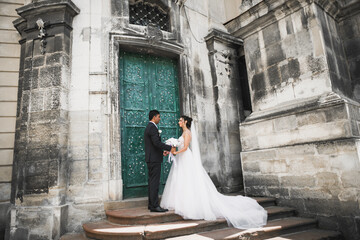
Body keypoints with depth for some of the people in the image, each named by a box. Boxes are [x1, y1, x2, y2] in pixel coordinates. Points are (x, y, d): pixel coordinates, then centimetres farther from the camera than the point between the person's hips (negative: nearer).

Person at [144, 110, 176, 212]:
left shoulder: (148, 127, 19)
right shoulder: (152, 127, -13)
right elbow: (157, 142, -23)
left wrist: (162, 151, 22)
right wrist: (170, 148, -17)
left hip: (151, 159, 11)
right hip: (154, 159, -11)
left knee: (151, 182, 12)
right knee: (154, 182, -7)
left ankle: (151, 204, 19)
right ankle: (154, 206, -3)